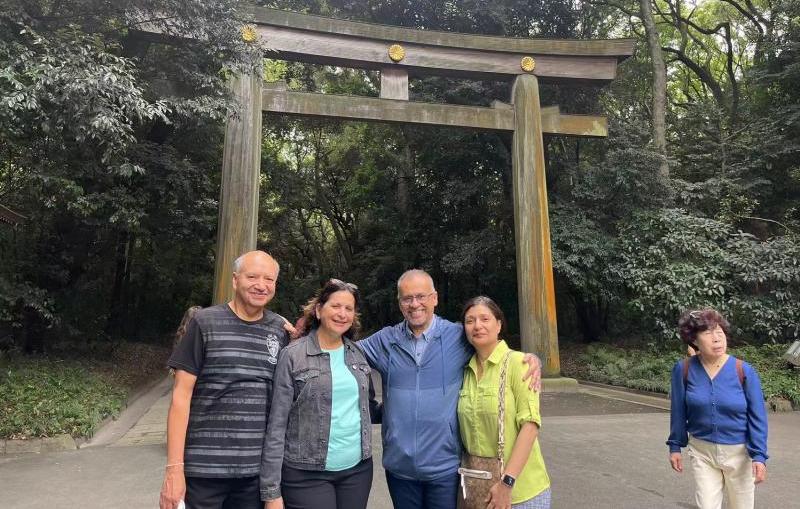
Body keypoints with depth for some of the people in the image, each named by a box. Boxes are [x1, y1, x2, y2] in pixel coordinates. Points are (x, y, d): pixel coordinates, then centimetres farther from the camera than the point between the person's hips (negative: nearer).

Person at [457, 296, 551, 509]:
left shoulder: (518, 362, -12)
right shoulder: (467, 371, 3)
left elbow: (530, 425, -16)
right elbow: (467, 429, 9)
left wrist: (507, 483, -19)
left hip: (520, 489, -4)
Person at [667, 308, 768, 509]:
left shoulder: (744, 371, -14)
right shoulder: (683, 369, -11)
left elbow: (757, 417, -8)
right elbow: (679, 412, -1)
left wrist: (759, 455, -13)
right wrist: (675, 446, 4)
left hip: (739, 453, 0)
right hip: (702, 451, 0)